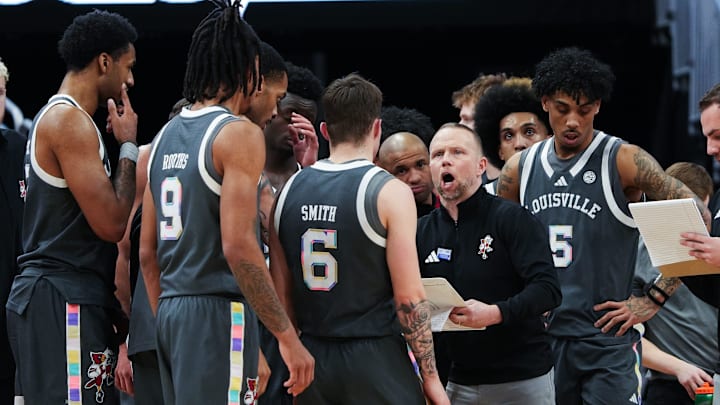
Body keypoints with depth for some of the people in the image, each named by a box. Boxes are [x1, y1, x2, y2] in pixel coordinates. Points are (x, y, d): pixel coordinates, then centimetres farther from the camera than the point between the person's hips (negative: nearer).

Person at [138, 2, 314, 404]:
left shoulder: (164, 137, 15)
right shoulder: (239, 133, -9)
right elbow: (238, 246, -19)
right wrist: (288, 337, -17)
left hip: (170, 311, 8)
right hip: (219, 311, -8)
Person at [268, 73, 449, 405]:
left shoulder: (289, 192, 6)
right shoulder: (390, 192, -8)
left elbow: (281, 294, 9)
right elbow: (409, 297, -11)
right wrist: (431, 378, -4)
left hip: (312, 362, 5)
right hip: (374, 359, -5)